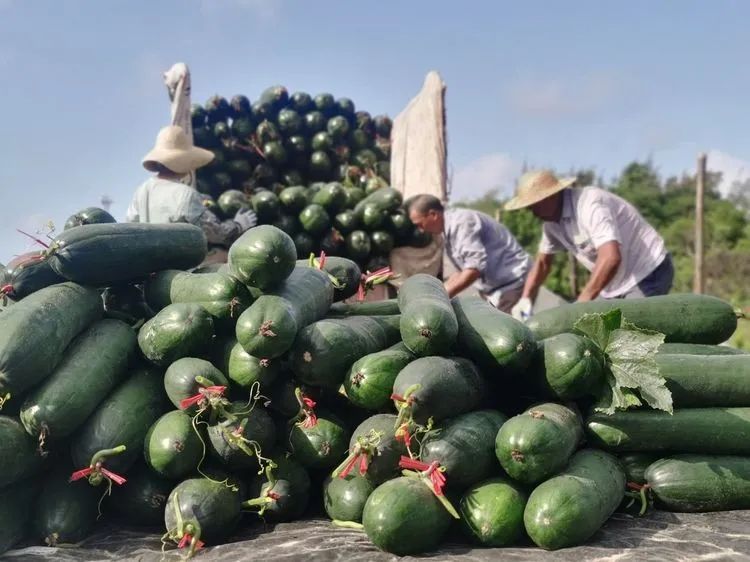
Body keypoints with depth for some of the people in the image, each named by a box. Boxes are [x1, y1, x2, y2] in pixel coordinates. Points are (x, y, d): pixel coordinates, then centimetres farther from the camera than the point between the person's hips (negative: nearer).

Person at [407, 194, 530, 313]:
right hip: (495, 286, 9)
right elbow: (464, 270, 18)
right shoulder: (450, 228, 13)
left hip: (511, 281, -9)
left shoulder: (462, 222, -17)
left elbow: (476, 267, -25)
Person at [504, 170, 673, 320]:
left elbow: (611, 258, -38)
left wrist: (582, 302, -36)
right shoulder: (552, 222, 1)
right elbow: (542, 261, 12)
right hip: (616, 284, 9)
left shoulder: (589, 205, -27)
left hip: (649, 273, -9)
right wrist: (526, 298, -5)